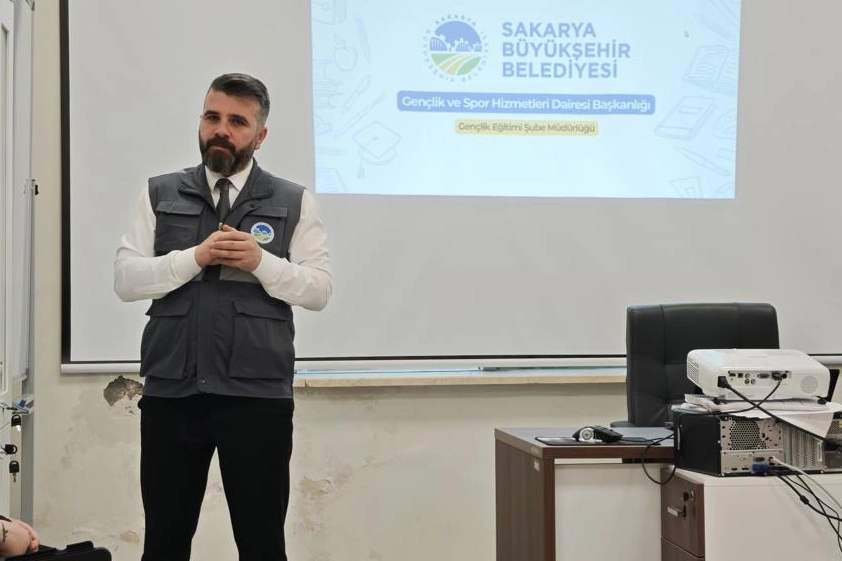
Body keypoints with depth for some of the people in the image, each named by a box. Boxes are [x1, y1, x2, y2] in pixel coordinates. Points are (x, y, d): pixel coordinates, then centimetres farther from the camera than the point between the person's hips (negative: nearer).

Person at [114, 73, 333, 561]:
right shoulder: (161, 194, 11)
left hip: (258, 394, -1)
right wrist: (195, 257, -11)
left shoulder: (294, 202, 6)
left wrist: (261, 262, -14)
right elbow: (126, 279, 3)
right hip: (171, 391, 2)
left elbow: (320, 289, 1)